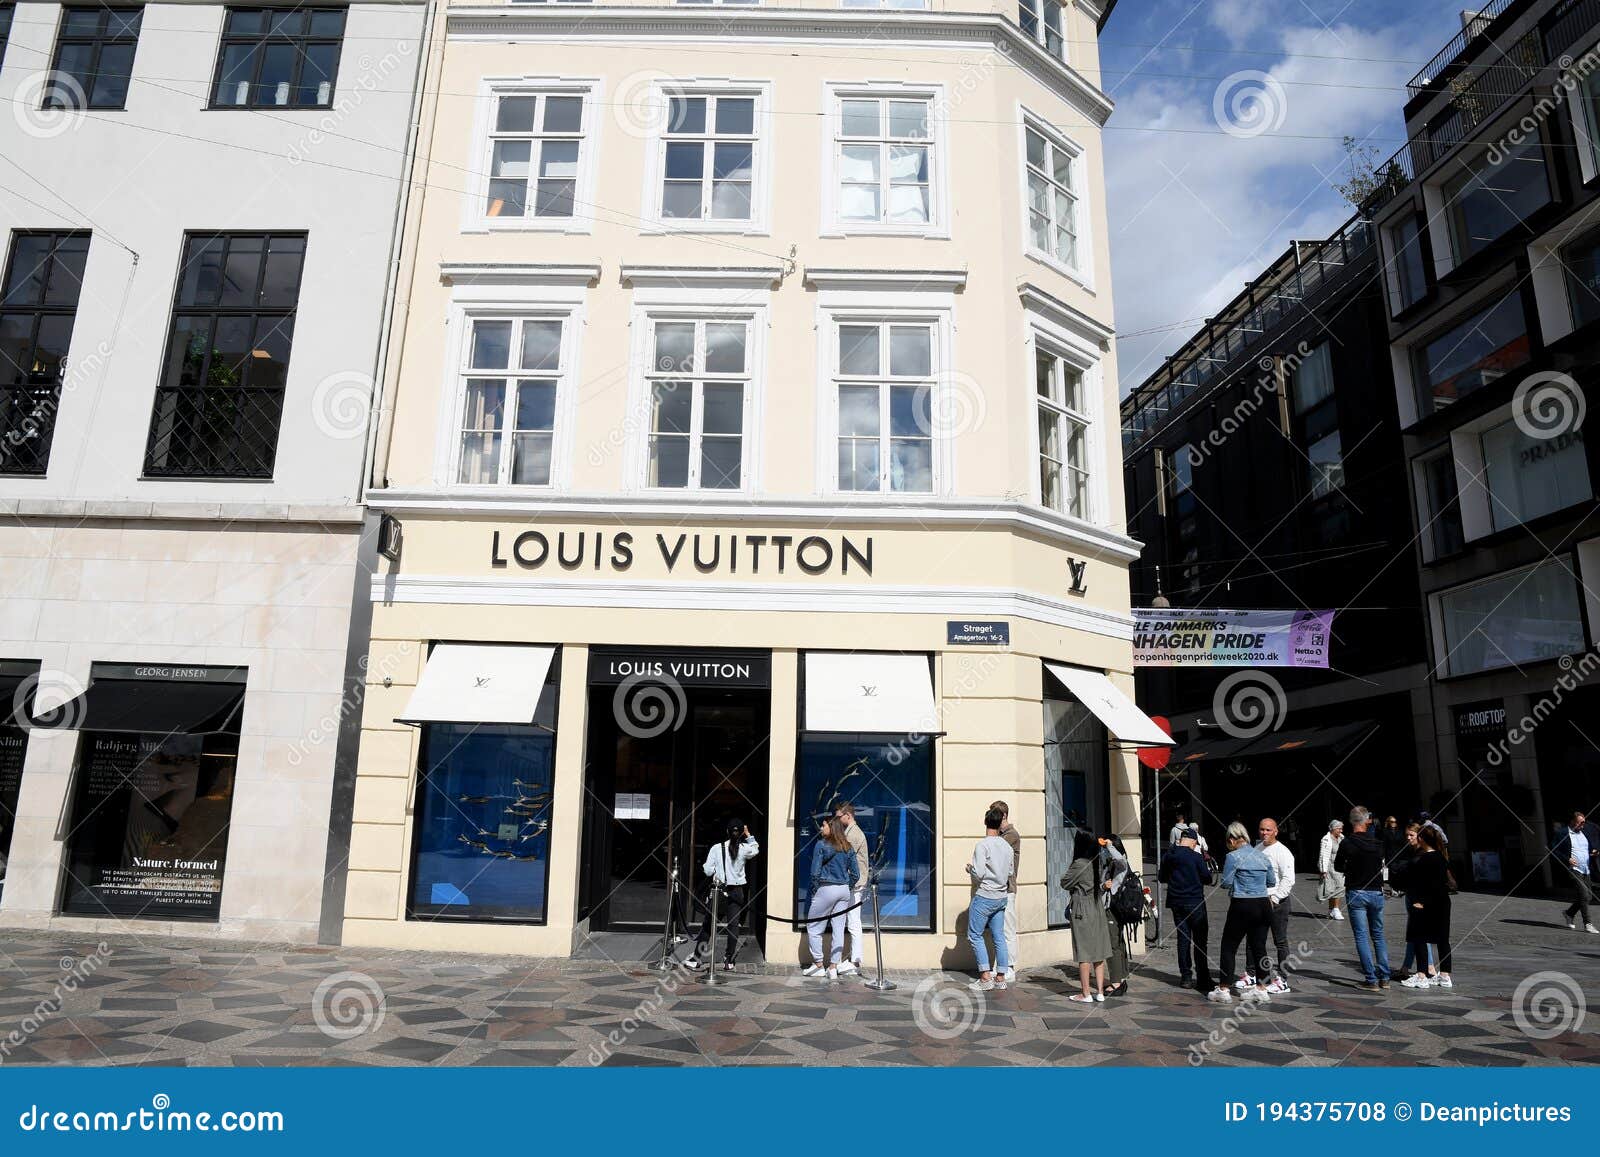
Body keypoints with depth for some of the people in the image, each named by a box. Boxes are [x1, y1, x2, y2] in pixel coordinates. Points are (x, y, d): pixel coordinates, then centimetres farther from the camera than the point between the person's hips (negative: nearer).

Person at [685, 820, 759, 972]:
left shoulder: (716, 848, -8)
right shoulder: (744, 849, -5)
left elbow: (708, 871, -5)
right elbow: (756, 849, 18)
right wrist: (748, 835, 17)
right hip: (736, 892, 1)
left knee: (707, 925, 9)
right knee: (733, 926, 7)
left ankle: (695, 959, 14)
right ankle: (729, 962, 8)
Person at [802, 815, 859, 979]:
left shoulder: (822, 845, -9)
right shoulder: (847, 847, 8)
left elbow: (815, 872, -10)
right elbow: (855, 872, 9)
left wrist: (814, 891, -1)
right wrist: (848, 888, 16)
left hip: (827, 889, -6)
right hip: (844, 890, 6)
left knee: (813, 928, 7)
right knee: (839, 929, 7)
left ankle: (818, 966, 10)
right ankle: (833, 968, 9)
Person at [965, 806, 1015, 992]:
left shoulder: (983, 845, -16)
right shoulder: (1006, 846, 5)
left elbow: (978, 874, -19)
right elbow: (1011, 872, 13)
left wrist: (969, 868, 0)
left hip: (984, 897, -7)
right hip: (1001, 897, 7)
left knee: (975, 935, 2)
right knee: (999, 937, 11)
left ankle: (985, 978, 0)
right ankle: (1000, 977, 13)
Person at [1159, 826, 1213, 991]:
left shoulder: (1168, 856, 2)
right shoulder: (1196, 857, -13)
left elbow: (1162, 877, 12)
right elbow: (1207, 878, -8)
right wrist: (1208, 871, 13)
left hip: (1176, 903, 5)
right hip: (1195, 902, -5)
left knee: (1183, 938, 11)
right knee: (1199, 939, 2)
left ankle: (1185, 976, 12)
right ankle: (1203, 979, 2)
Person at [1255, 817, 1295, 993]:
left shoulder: (1282, 852, -12)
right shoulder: (1258, 849, 11)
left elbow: (1289, 879, -18)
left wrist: (1274, 899, -20)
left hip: (1278, 901, -7)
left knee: (1280, 942, 0)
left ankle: (1282, 980, 6)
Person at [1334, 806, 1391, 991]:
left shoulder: (1347, 843, -12)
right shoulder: (1377, 842, -1)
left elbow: (1338, 867, -2)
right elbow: (1381, 864, 12)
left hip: (1356, 894, -4)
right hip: (1376, 892, 4)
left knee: (1362, 936, 1)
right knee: (1378, 935, 16)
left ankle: (1371, 979, 0)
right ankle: (1384, 977, 17)